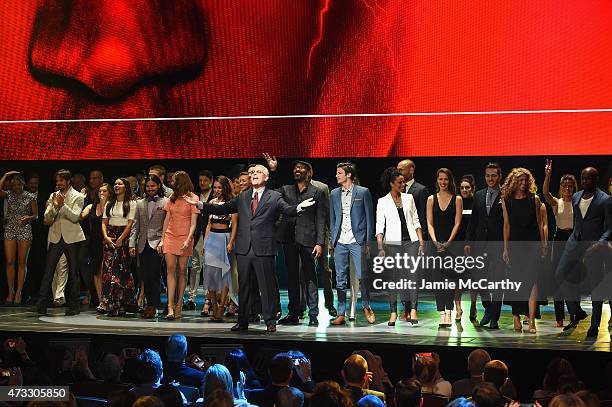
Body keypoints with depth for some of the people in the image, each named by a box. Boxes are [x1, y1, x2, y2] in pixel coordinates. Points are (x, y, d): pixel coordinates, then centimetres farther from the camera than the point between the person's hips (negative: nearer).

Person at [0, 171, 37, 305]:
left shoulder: (30, 197, 1)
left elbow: (36, 215, 5)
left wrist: (29, 218, -16)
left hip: (25, 231, -2)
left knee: (22, 262, 0)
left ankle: (19, 292, 4)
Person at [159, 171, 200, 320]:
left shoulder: (192, 198, 0)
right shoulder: (172, 198, 14)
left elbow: (193, 223, -6)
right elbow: (167, 220, 14)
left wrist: (188, 240, -18)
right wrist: (162, 239, 7)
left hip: (184, 238, -3)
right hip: (170, 237, 3)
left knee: (182, 270, -1)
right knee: (170, 270, -8)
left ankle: (179, 305, 6)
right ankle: (170, 308, -14)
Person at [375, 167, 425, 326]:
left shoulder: (408, 198, 11)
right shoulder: (383, 202, 3)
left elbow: (416, 222, 13)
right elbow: (380, 226, 1)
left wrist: (421, 242, 6)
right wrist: (380, 248, -6)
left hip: (411, 241, 2)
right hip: (392, 243, -2)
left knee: (412, 274, -7)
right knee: (393, 277, 1)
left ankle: (412, 310, -6)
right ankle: (393, 312, 7)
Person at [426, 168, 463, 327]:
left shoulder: (457, 199, 3)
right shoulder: (431, 199, 9)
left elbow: (457, 223, -2)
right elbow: (429, 223, 4)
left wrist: (448, 242, -13)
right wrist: (435, 241, -11)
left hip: (452, 242, -2)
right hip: (436, 243, 2)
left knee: (450, 275, -13)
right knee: (438, 278, 1)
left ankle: (448, 311, -11)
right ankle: (442, 314, 2)